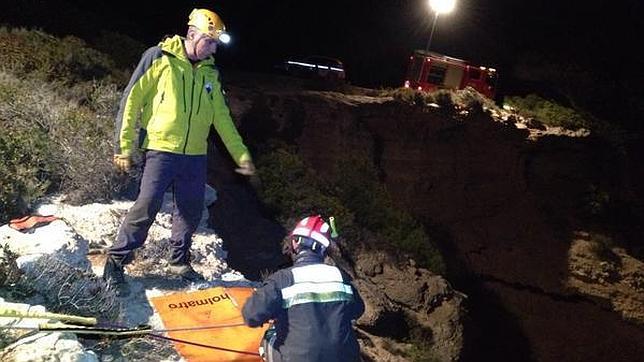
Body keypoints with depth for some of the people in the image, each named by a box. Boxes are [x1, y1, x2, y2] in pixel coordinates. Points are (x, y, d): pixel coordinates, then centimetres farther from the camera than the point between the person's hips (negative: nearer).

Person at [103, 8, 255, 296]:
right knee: (146, 207, -10)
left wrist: (242, 155, 11)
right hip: (160, 151, -5)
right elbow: (131, 101, -5)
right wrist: (124, 145, -9)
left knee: (191, 211, 11)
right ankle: (115, 262, 3)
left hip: (195, 156, 6)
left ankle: (179, 261, 30)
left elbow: (222, 118, 15)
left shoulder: (210, 73, 11)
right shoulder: (159, 58, -5)